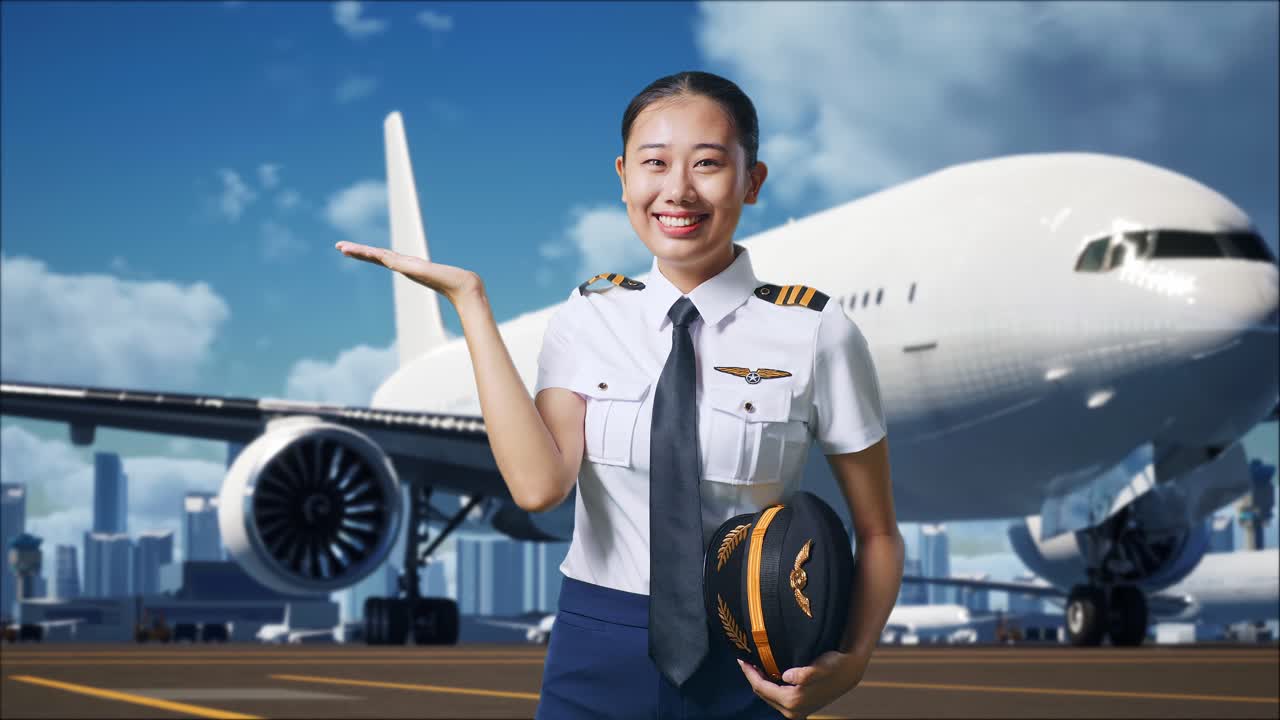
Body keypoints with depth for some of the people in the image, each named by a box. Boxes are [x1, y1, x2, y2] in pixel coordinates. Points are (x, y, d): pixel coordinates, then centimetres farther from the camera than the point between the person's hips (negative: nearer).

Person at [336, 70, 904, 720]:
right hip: (599, 662, 2)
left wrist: (849, 664, -17)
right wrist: (469, 300, -15)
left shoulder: (816, 334, -8)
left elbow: (877, 533, -1)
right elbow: (539, 485, -18)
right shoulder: (589, 319, -2)